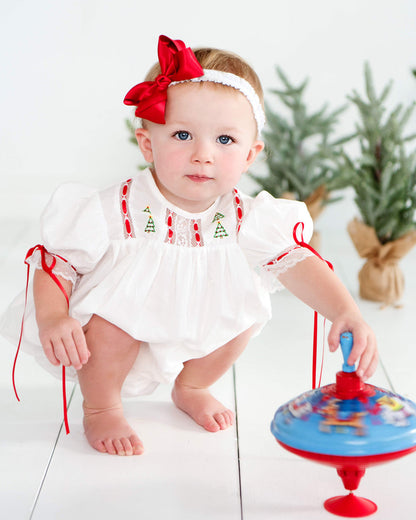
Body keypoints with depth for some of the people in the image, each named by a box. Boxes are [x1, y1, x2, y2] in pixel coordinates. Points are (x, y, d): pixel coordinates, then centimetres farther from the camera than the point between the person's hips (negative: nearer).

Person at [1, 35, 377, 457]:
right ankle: (101, 408, -1)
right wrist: (52, 319, -37)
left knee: (244, 302, -10)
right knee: (117, 305, -32)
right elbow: (56, 261, -19)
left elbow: (297, 261, -20)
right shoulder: (116, 212, -26)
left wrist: (345, 313, -35)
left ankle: (191, 386, 19)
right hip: (105, 344, -4)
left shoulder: (245, 218, -16)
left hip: (193, 339, 5)